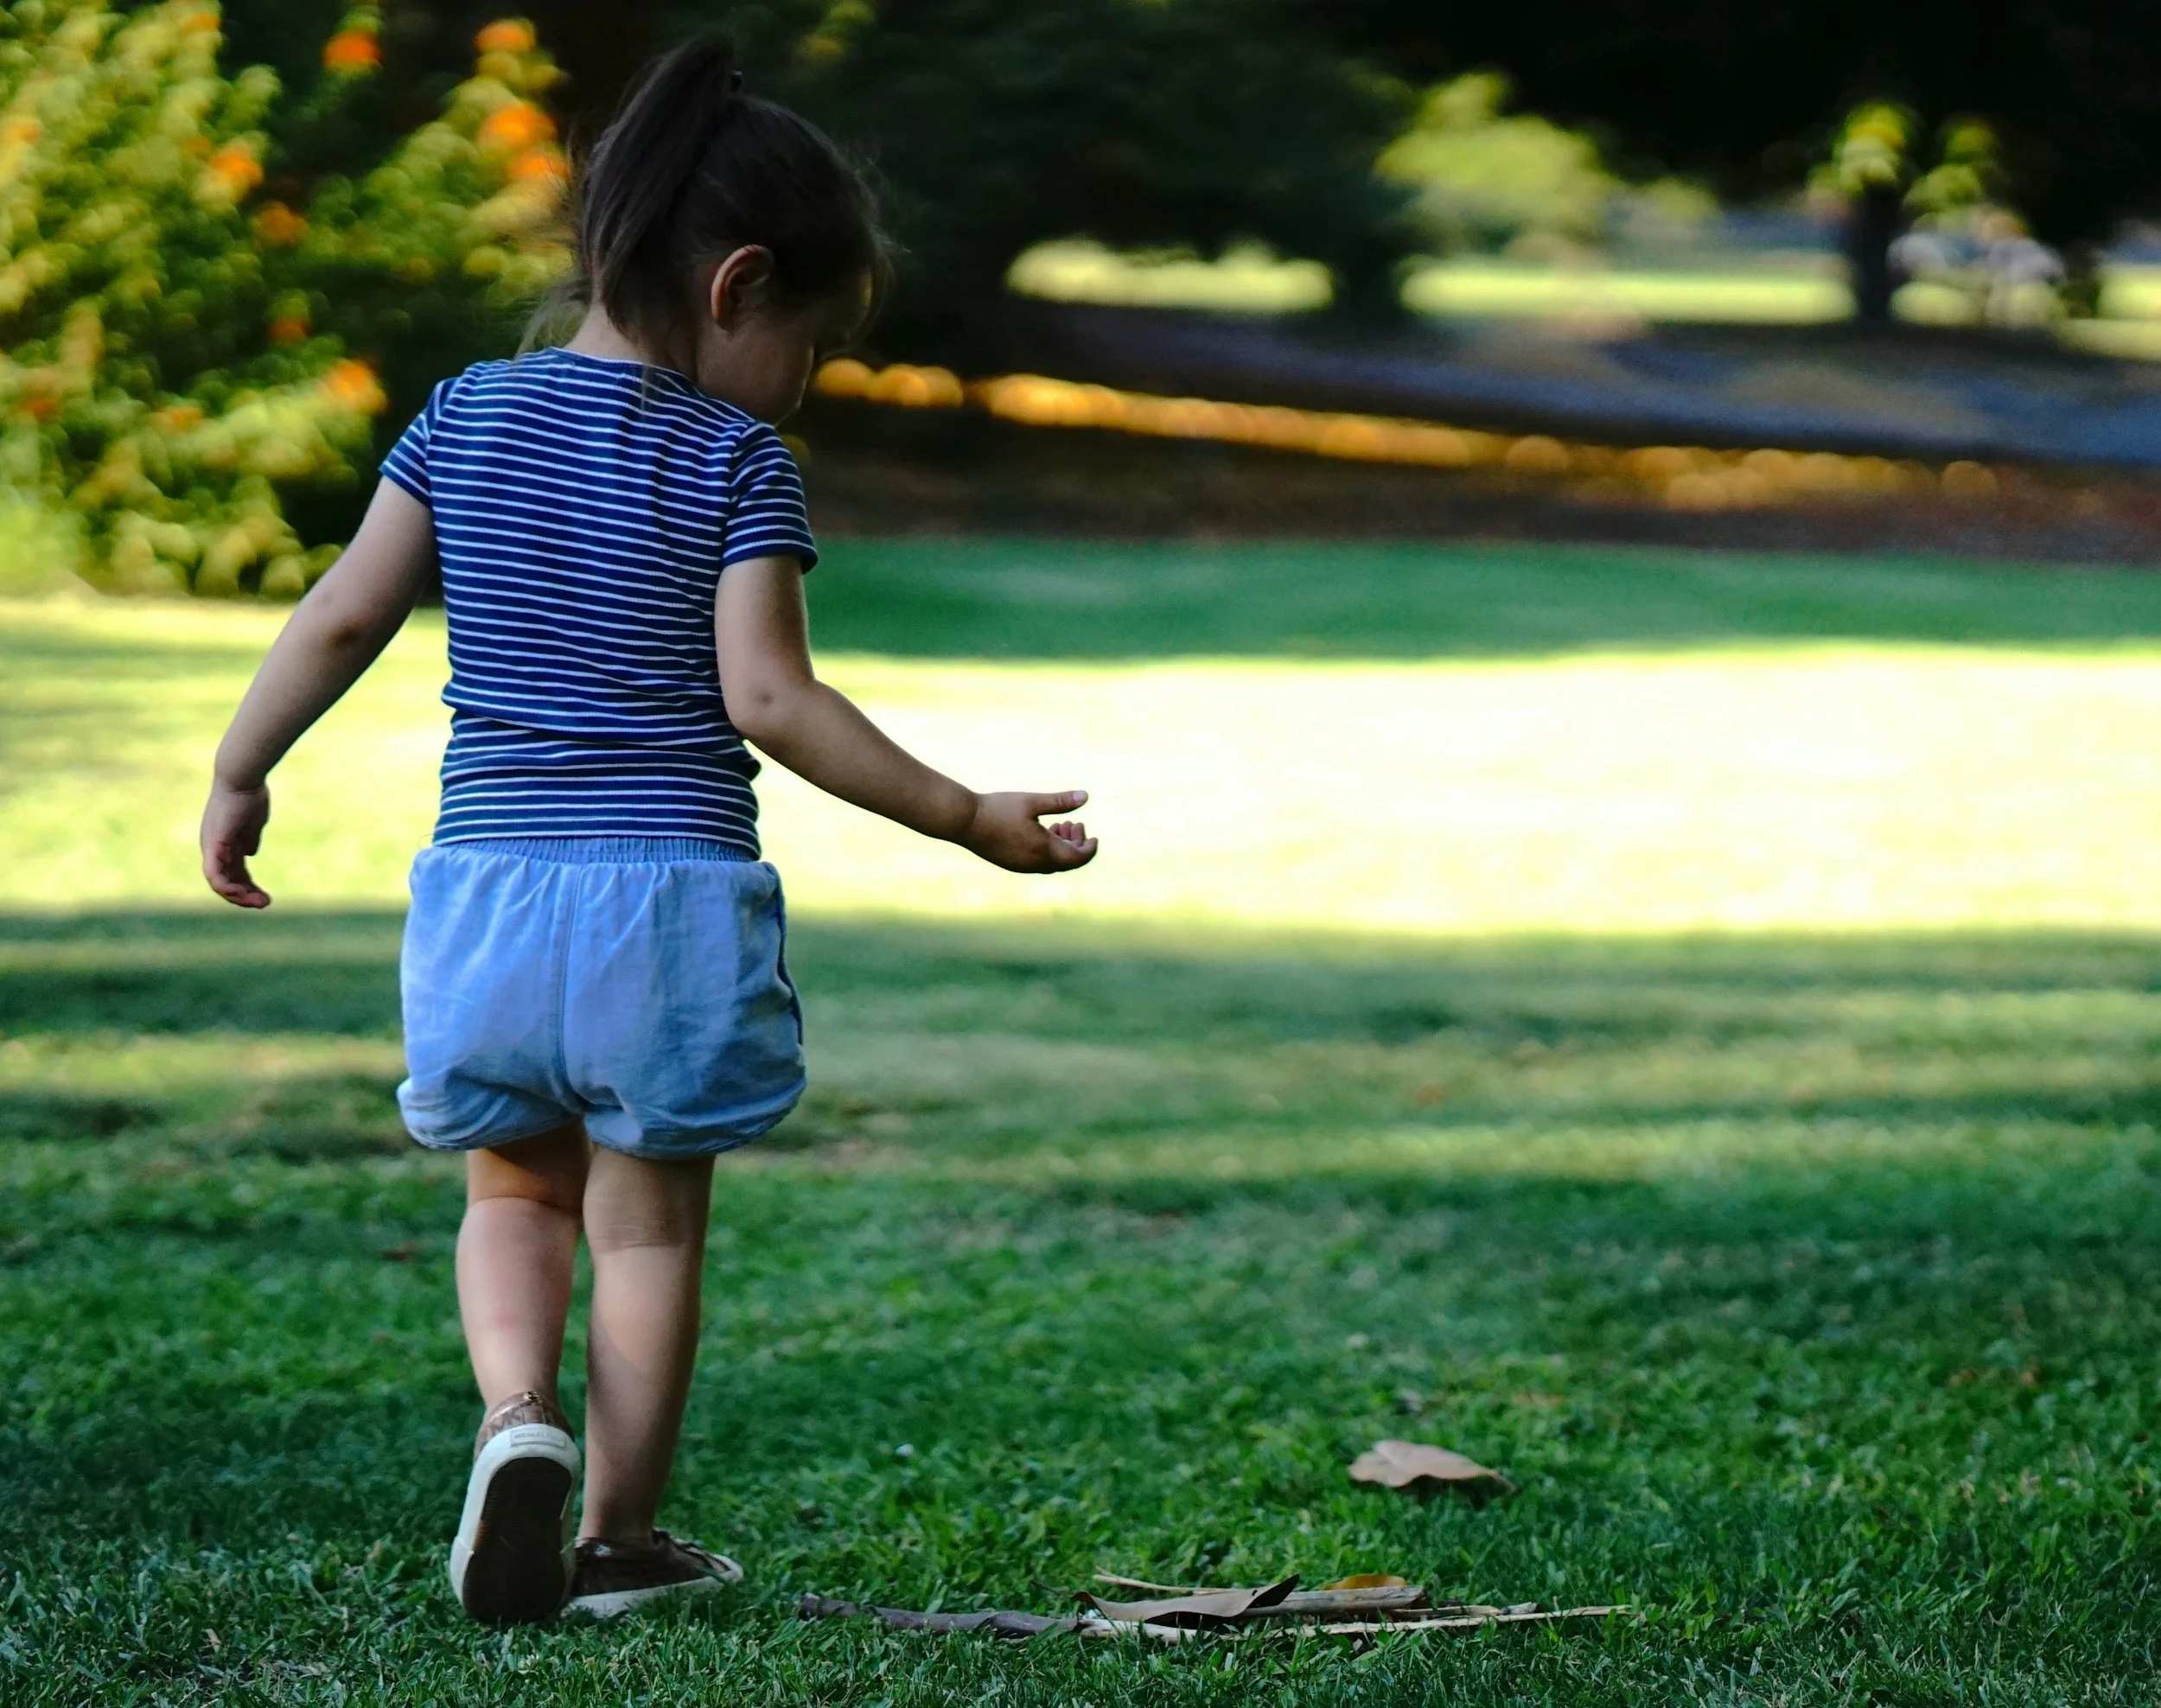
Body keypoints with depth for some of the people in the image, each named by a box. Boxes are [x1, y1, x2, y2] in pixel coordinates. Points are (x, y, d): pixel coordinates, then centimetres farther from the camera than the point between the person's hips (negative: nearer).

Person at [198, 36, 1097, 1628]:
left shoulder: (470, 412, 4)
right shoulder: (735, 458, -8)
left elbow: (343, 616, 5)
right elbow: (768, 697, -13)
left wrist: (241, 776, 17)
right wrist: (974, 820, -9)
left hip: (489, 881, 3)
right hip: (672, 892, -3)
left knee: (516, 1185, 21)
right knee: (650, 1218, 10)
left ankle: (519, 1409, -5)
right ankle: (617, 1538, 14)